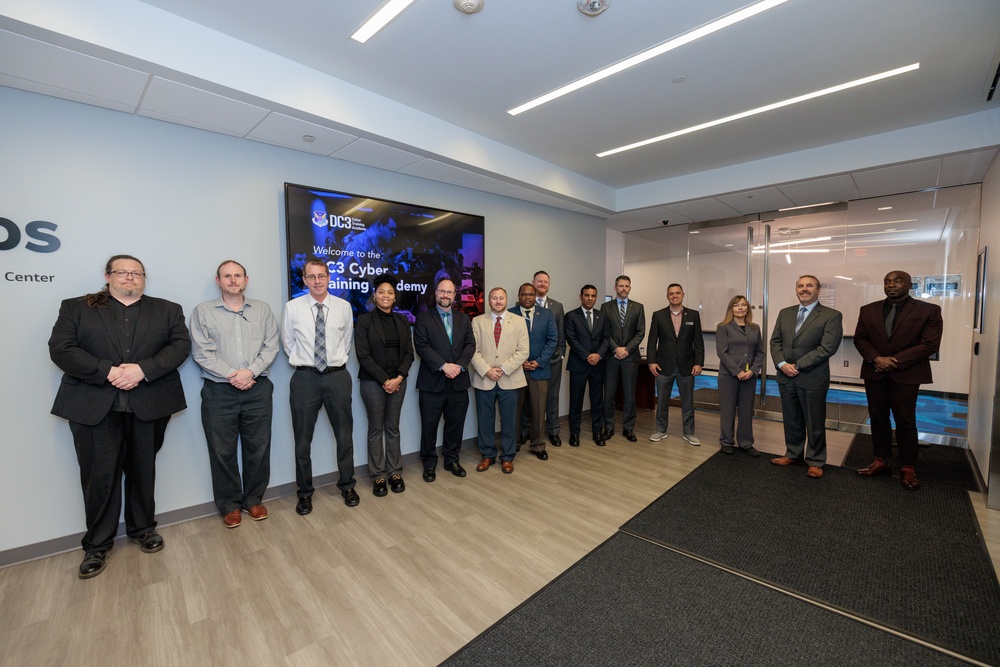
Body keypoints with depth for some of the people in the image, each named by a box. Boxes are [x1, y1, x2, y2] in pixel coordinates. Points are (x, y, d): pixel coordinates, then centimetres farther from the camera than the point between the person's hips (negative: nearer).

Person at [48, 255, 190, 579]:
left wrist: (143, 369, -17)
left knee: (142, 472, 12)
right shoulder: (76, 308, 8)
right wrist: (107, 372, -16)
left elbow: (181, 345, -3)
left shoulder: (168, 310, 9)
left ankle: (142, 529, 30)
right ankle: (97, 544, 23)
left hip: (150, 404, 1)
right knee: (99, 476, 5)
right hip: (94, 405, 0)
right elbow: (60, 348, -2)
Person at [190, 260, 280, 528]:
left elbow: (270, 347, 1)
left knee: (258, 448, 8)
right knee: (222, 451, 8)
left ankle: (253, 499, 26)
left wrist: (250, 371, -12)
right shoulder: (203, 311, 4)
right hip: (219, 392, -1)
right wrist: (232, 375, -14)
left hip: (257, 389, 1)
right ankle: (230, 505, 25)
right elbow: (201, 353, -4)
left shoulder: (263, 309, 8)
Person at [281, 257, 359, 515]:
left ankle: (347, 485, 31)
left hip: (337, 376, 1)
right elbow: (288, 343, 9)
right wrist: (302, 361, 9)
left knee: (344, 434, 12)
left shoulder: (344, 307, -1)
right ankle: (304, 492, 31)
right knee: (302, 438, 11)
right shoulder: (292, 307, -4)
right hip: (305, 378, 0)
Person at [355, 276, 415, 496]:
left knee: (393, 428, 11)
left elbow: (409, 353, 6)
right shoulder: (364, 320, -4)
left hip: (398, 381, 3)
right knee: (376, 429, 6)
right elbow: (363, 355, -9)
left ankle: (395, 472, 21)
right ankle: (378, 476, 17)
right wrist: (384, 380, -13)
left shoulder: (402, 321, 8)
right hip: (373, 382, -3)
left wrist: (399, 377, -8)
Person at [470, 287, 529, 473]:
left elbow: (523, 351, -3)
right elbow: (474, 350, -2)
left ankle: (507, 457, 25)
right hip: (484, 379, 1)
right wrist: (487, 370, -14)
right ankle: (487, 455, 27)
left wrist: (504, 369, -12)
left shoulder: (518, 321, 3)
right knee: (485, 420, 10)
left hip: (509, 379, 0)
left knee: (509, 421, 9)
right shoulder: (478, 321, 4)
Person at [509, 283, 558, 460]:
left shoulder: (546, 314, 6)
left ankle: (538, 446, 21)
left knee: (538, 410, 6)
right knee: (514, 409, 8)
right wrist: (518, 362, -10)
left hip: (539, 368, 1)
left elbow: (553, 339, 2)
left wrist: (539, 361, -8)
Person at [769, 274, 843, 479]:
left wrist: (798, 366, -16)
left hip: (812, 378, -4)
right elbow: (775, 341, 7)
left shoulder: (832, 316, -6)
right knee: (791, 420, 16)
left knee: (815, 423, 8)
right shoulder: (785, 313, 9)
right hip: (786, 377, 4)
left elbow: (827, 348, -14)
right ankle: (793, 454, 31)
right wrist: (782, 364, -9)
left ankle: (815, 462, 25)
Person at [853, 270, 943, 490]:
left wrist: (895, 361, -15)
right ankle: (881, 462, 18)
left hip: (906, 374, -3)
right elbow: (859, 338, 5)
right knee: (878, 418, 9)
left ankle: (908, 470, 14)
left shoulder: (929, 310, -2)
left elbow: (930, 344, -8)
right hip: (874, 372, 3)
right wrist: (876, 359, -11)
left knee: (905, 421, 2)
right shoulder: (868, 310, 7)